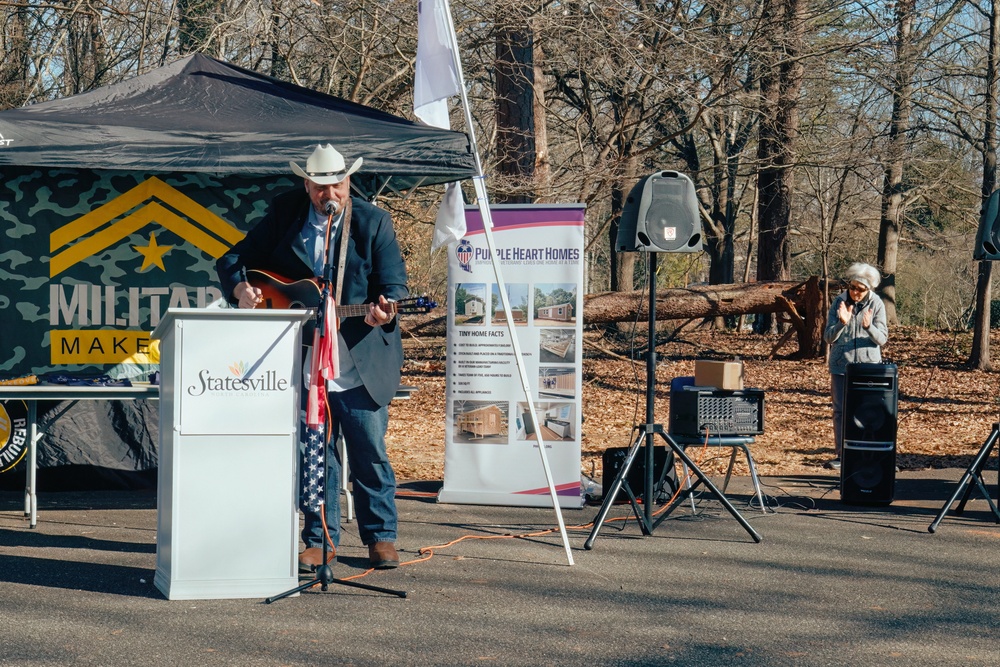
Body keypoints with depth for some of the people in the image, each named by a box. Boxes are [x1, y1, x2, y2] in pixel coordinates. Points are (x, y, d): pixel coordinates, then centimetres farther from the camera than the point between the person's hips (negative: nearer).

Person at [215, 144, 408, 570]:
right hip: (304, 365, 2)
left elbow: (395, 284, -6)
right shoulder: (284, 215, 3)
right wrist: (240, 288, -13)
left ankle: (381, 536, 19)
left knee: (371, 454, 4)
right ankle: (320, 541, 19)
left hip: (361, 366, -2)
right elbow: (233, 259, 9)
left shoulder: (374, 222, -2)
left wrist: (383, 310, -28)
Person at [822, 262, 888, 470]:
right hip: (841, 365, 1)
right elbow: (828, 337, -4)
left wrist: (869, 327, -25)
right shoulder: (839, 302, -2)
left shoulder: (876, 304, -3)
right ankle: (842, 455, 9)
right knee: (841, 410, 3)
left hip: (868, 366, -1)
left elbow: (882, 338, -5)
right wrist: (842, 323, -23)